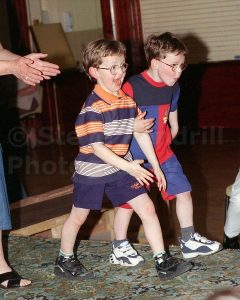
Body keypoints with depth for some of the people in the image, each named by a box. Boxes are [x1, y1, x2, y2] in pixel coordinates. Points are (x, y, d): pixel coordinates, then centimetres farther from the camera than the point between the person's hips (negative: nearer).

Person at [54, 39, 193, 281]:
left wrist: (155, 166, 7)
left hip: (120, 168, 6)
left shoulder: (128, 100, 0)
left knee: (147, 208, -3)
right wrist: (128, 167, -29)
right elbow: (96, 147, -25)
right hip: (92, 171, -6)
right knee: (78, 216, 11)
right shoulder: (92, 108, -22)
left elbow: (141, 133, 8)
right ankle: (64, 260, 32)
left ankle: (163, 262, 2)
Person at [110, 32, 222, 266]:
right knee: (128, 201, 5)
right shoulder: (132, 87, -22)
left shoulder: (173, 87, 0)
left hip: (163, 152, 6)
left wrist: (164, 143, 9)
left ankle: (189, 241, 20)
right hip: (134, 156, -6)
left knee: (183, 191, 4)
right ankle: (119, 249, 22)